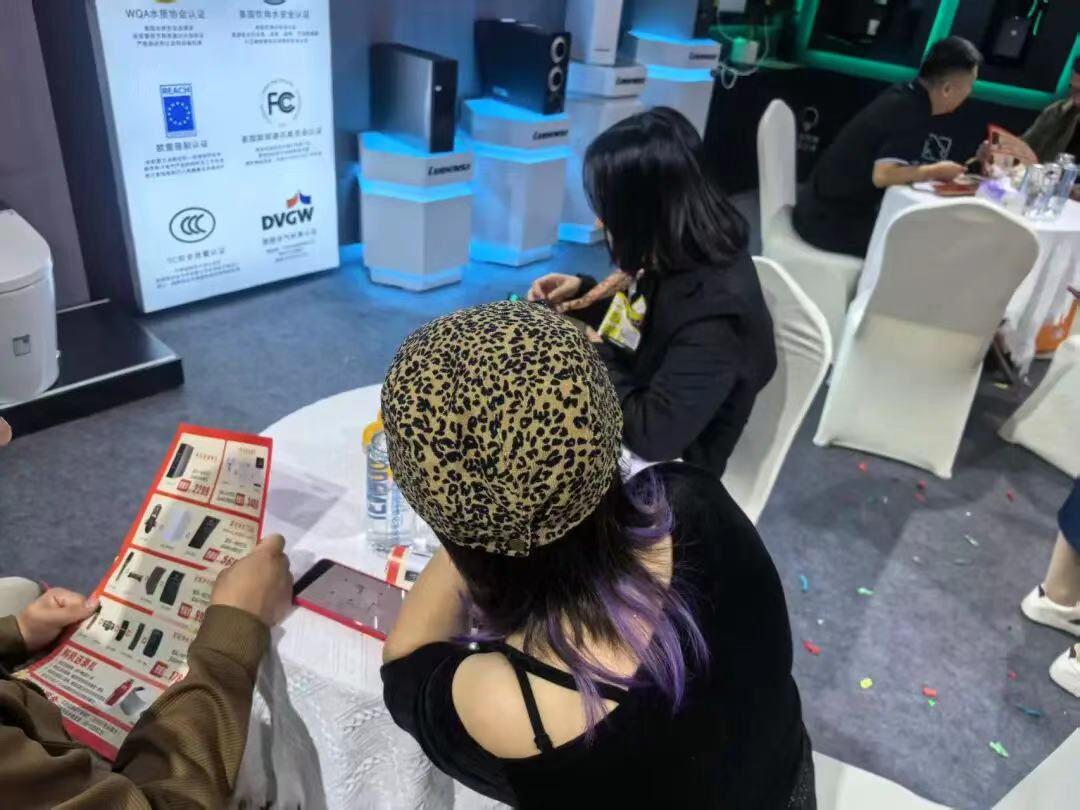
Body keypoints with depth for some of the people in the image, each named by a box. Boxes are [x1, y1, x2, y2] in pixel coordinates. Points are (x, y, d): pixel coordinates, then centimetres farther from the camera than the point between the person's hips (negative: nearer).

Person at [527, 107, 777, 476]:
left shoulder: (715, 312, -34)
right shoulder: (691, 252, -8)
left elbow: (654, 436, -32)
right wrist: (583, 292, -3)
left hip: (662, 466, -7)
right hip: (637, 397, 7)